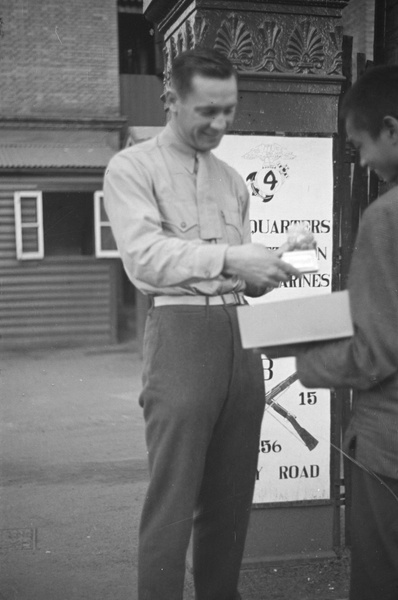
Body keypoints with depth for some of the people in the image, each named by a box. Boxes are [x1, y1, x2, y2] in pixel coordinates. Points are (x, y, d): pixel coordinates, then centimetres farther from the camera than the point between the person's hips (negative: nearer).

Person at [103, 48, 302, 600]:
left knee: (233, 494, 11)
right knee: (173, 499, -4)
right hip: (180, 331, -6)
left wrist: (268, 270, 0)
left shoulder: (231, 179, 20)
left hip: (241, 335, 6)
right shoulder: (132, 168, 2)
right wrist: (229, 257, -22)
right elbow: (144, 255, -13)